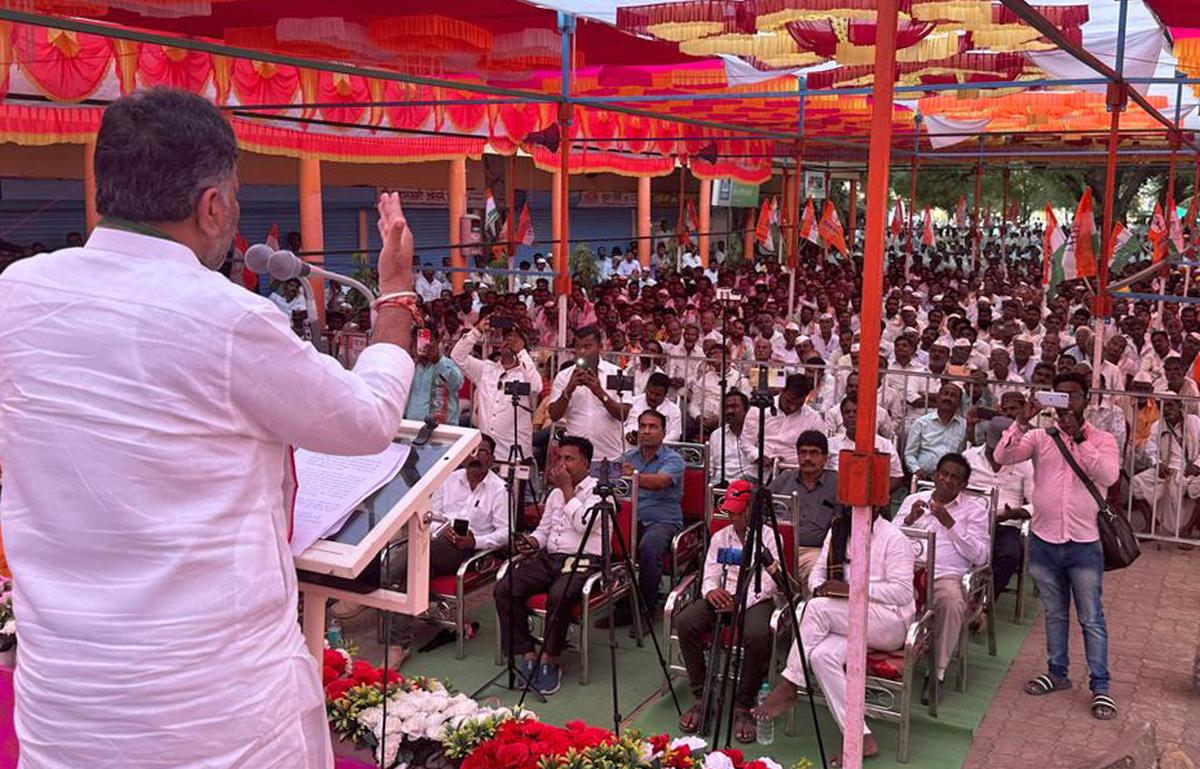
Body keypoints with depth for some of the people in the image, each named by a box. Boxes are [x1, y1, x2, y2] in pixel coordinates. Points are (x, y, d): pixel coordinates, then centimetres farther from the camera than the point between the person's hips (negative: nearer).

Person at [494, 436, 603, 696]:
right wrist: (533, 541, 4)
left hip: (583, 560, -7)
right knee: (503, 589, -16)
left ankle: (550, 660, -17)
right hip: (549, 557, 7)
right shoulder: (555, 493, 23)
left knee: (558, 595, -36)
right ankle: (527, 655, -11)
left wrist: (567, 489, -8)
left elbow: (583, 523, -16)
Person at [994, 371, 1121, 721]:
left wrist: (1079, 438, -21)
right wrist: (1023, 421, -22)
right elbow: (1003, 457, -12)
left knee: (1091, 618, 4)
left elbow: (1109, 475, -18)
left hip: (1084, 544, -2)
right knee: (1054, 613, 17)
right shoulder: (1040, 437, 2)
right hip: (1044, 541, 2)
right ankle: (1057, 673, 31)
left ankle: (1100, 686, 13)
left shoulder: (1102, 440, 1)